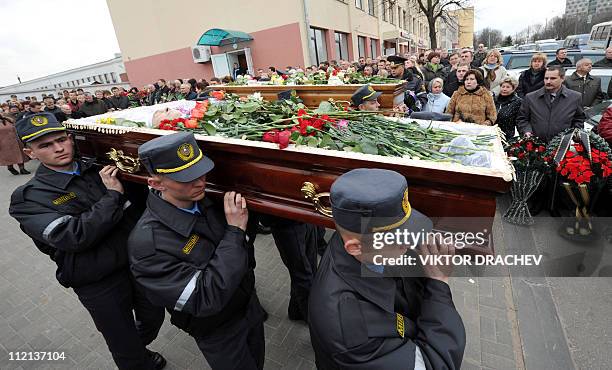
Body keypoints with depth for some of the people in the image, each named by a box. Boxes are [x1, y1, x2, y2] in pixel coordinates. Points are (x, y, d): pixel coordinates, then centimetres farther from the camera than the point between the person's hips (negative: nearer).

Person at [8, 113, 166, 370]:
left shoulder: (96, 169, 1)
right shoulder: (28, 198, -9)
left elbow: (137, 203, 5)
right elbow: (73, 237, -25)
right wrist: (112, 195, -22)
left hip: (140, 263, 5)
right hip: (100, 285, -4)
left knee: (153, 318, 26)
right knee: (125, 348, 15)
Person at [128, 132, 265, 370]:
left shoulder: (206, 198, -14)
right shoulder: (146, 242, -32)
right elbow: (205, 300, -33)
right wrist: (235, 232, -33)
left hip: (250, 305, 6)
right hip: (219, 334, -5)